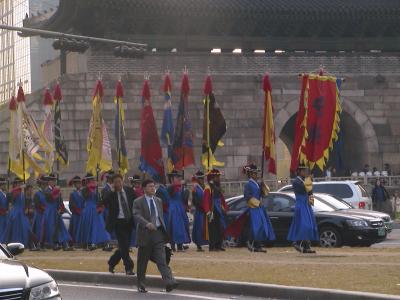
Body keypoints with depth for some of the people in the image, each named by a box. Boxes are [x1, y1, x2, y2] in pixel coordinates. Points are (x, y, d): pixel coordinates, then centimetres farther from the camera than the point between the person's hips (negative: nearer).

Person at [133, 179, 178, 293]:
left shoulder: (158, 201, 16)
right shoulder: (138, 202, -2)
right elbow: (137, 216, -17)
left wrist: (163, 230, 17)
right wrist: (147, 224, -34)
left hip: (158, 233, 3)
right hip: (145, 233, -3)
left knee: (162, 260, -10)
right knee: (142, 262, 6)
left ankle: (169, 282, -22)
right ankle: (141, 285, 18)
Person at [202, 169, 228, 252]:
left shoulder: (218, 188, 17)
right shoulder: (208, 188, -9)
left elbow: (222, 199, 21)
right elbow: (205, 201, -16)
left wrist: (225, 208, 12)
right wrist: (208, 212, -22)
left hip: (220, 212, 8)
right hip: (213, 213, -8)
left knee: (221, 229, 7)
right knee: (213, 229, -7)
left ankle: (218, 245, 14)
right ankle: (212, 246, -5)